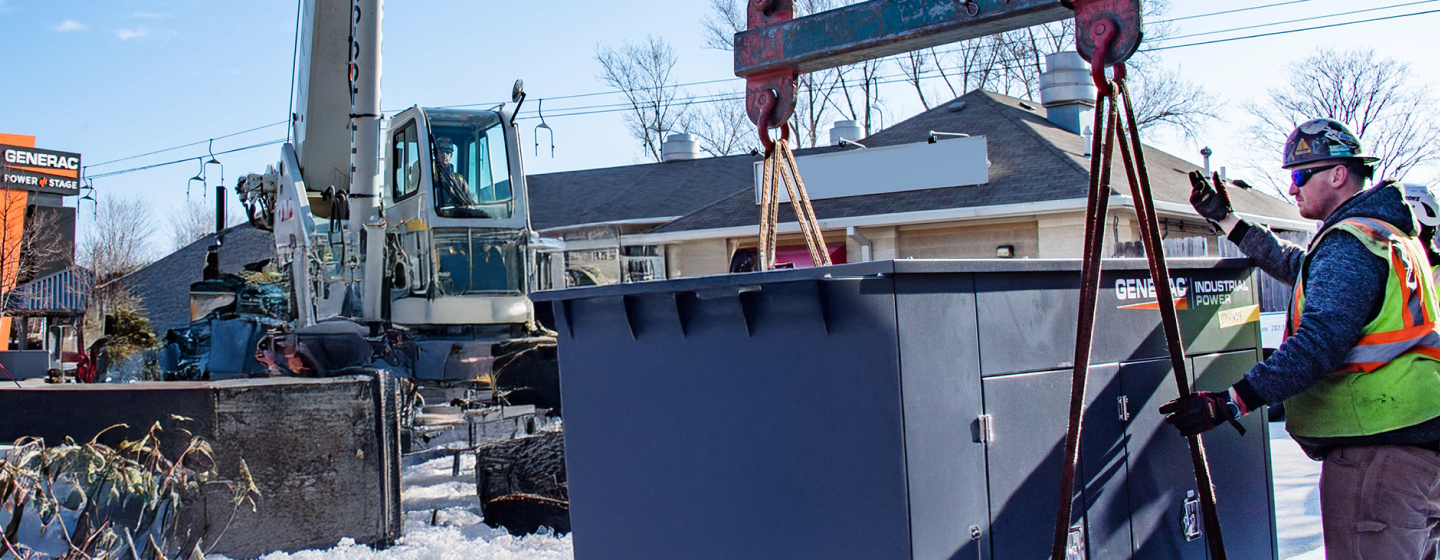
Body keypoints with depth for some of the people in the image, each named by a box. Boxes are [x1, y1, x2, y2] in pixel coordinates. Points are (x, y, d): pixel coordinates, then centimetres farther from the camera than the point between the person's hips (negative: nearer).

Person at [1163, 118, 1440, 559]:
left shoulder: (1349, 245, -13)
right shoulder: (1393, 234, 20)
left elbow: (1319, 343, -26)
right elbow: (1297, 265, 34)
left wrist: (1231, 402, -29)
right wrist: (1225, 219, 38)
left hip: (1376, 453, -11)